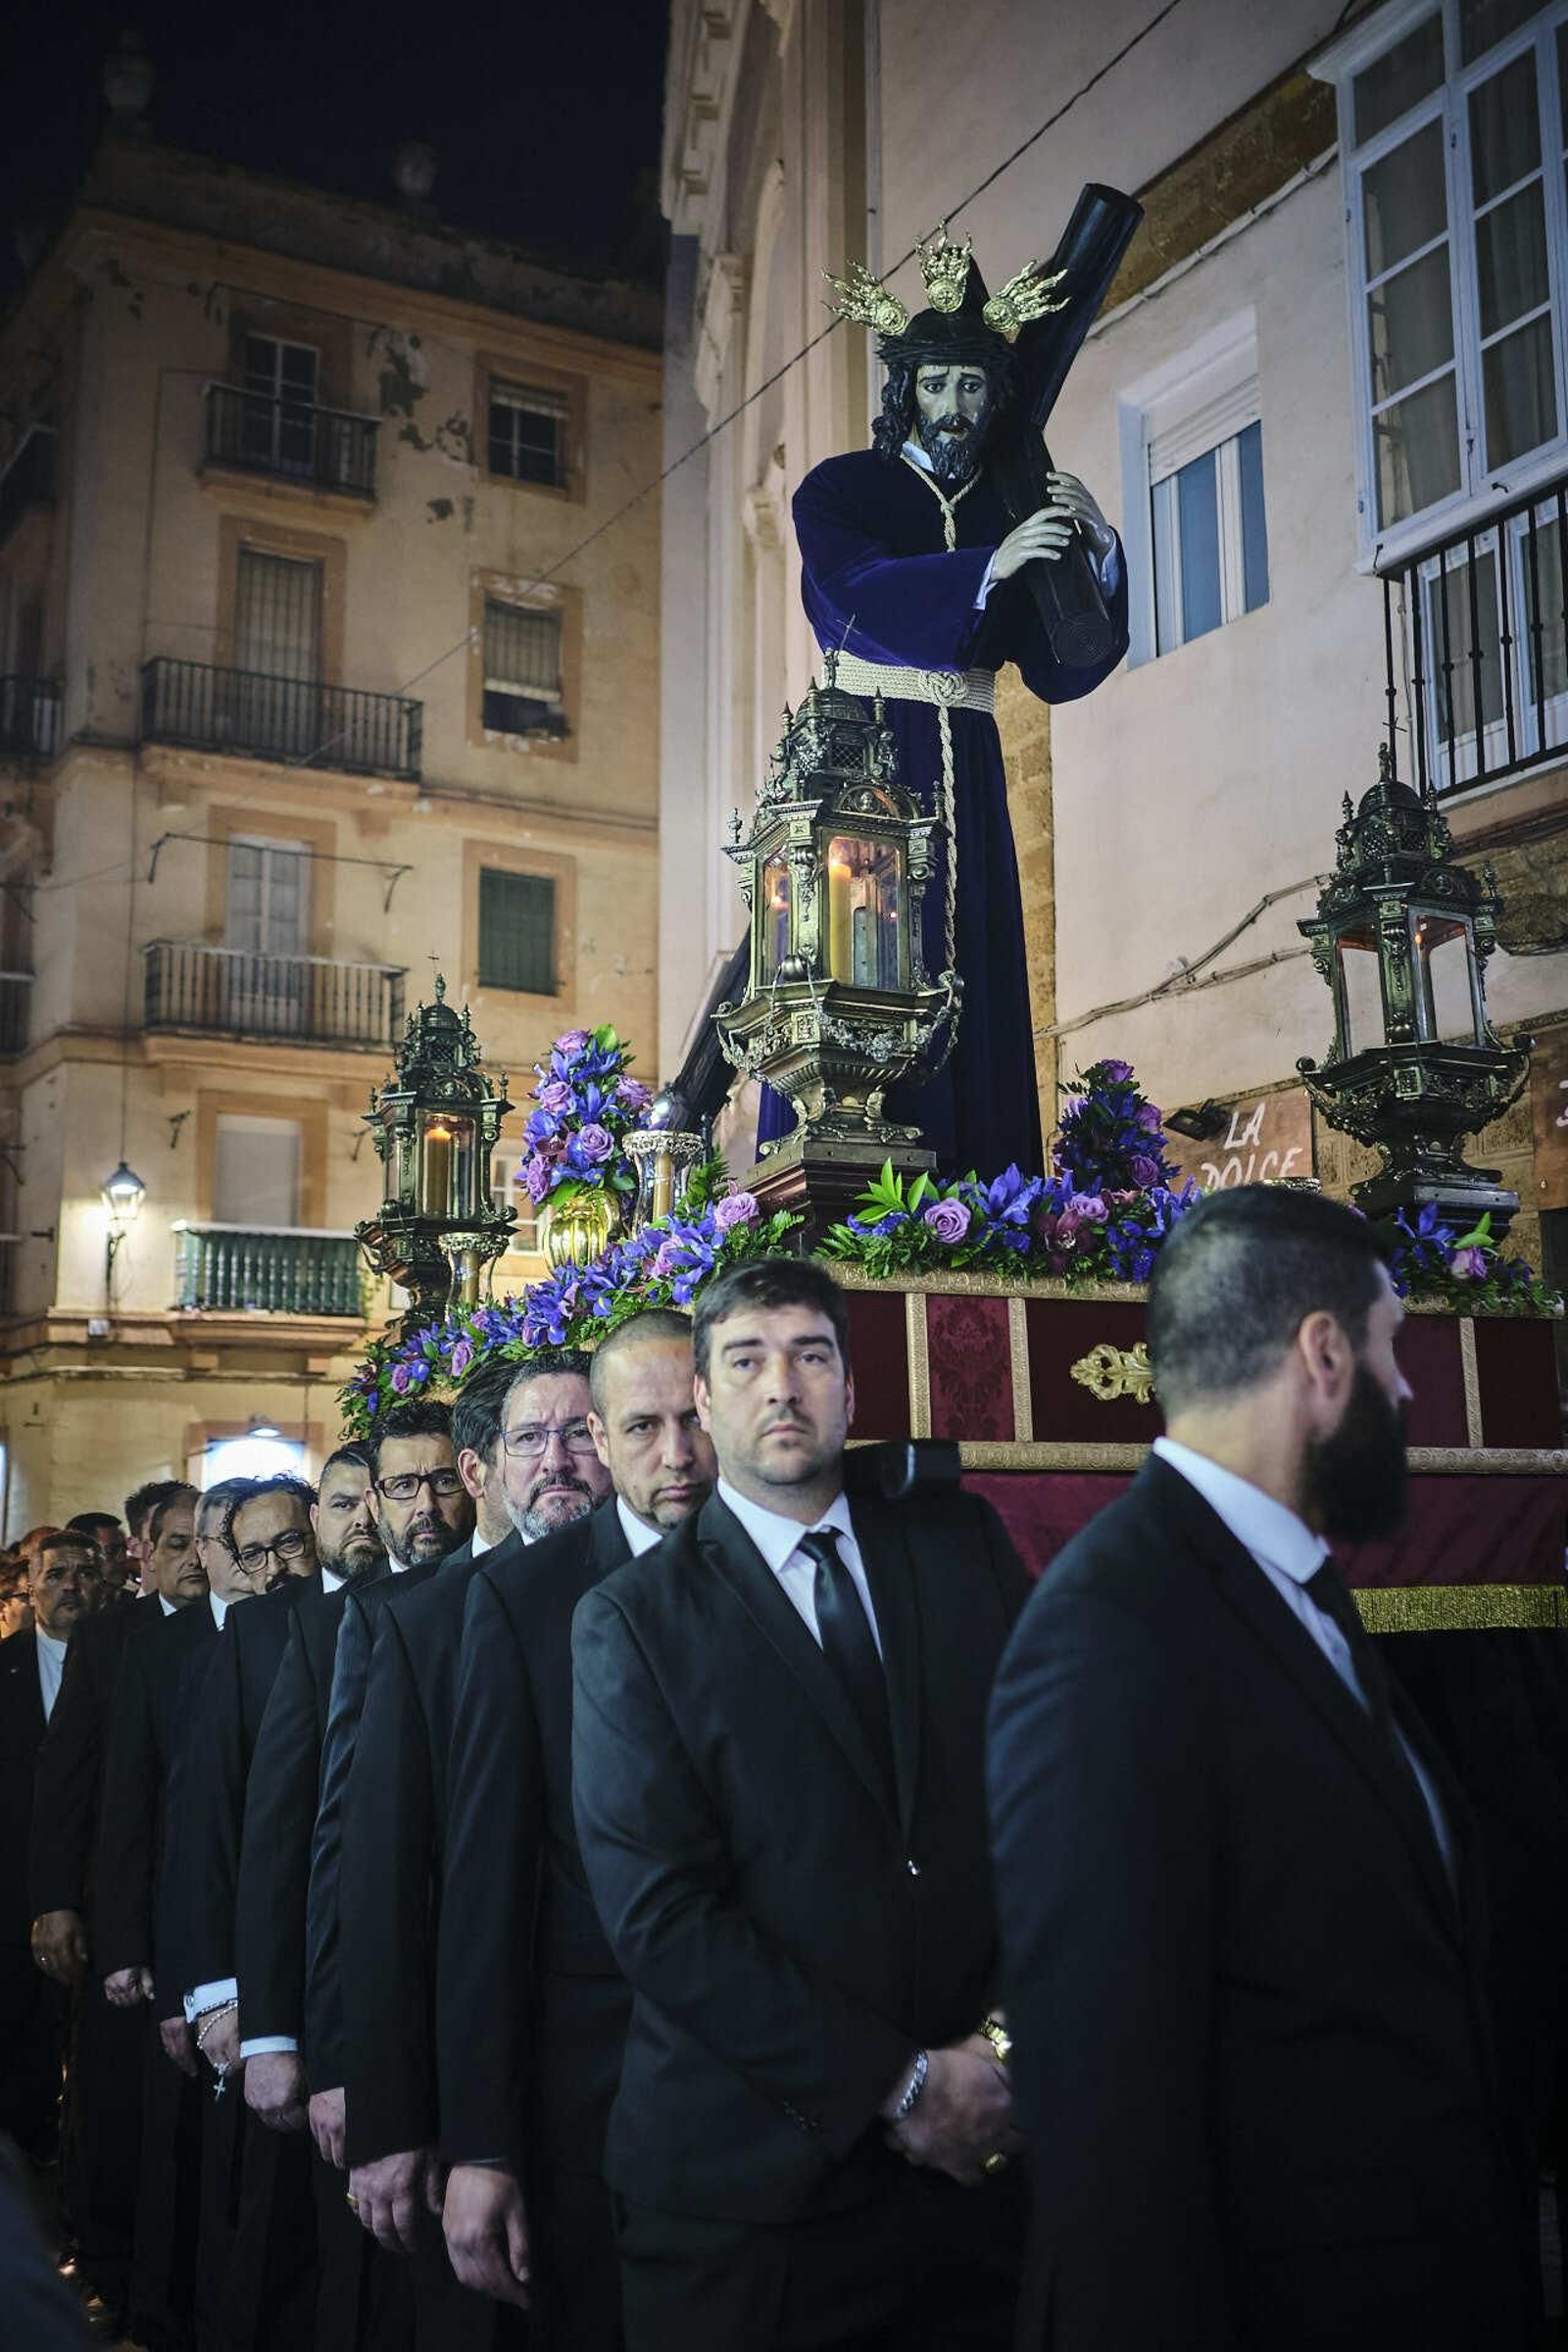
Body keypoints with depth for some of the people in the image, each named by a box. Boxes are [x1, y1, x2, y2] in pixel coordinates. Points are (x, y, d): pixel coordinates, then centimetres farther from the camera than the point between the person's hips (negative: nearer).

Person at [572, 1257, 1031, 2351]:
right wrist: (900, 2085, -14)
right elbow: (659, 1913, -11)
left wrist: (1021, 2036, -11)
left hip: (988, 2145, 2)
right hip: (756, 2174, -2)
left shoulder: (965, 1548, 4)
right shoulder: (632, 1618, -4)